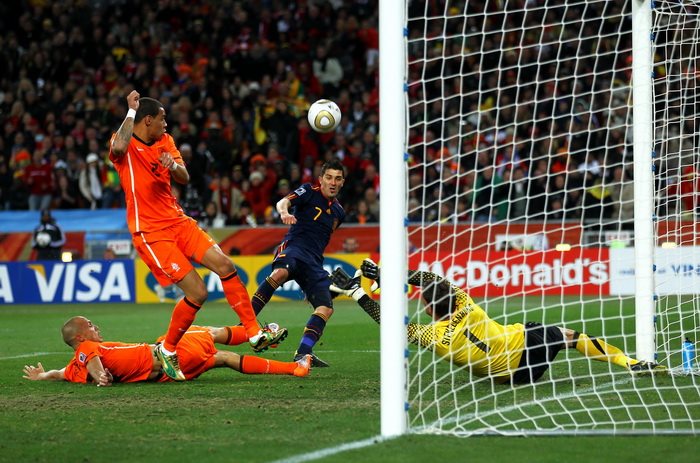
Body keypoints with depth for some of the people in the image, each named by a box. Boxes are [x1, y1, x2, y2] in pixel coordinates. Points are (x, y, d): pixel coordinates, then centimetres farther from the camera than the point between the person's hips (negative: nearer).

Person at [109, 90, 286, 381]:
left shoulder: (164, 141, 12)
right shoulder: (125, 145, -10)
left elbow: (183, 179, 3)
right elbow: (119, 147, -37)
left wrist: (172, 165, -19)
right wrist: (132, 111, -28)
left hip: (177, 222, 8)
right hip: (151, 233, -8)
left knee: (225, 265, -3)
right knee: (197, 293, -14)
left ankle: (255, 334, 6)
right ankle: (167, 351, 5)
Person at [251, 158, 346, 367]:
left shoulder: (338, 211, 22)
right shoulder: (309, 192, 5)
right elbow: (283, 202, -13)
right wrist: (284, 212, -38)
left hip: (314, 262, 6)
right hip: (294, 248, -6)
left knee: (326, 308, -12)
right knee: (280, 272, -39)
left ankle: (303, 353, -16)